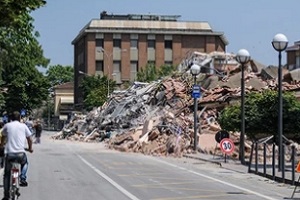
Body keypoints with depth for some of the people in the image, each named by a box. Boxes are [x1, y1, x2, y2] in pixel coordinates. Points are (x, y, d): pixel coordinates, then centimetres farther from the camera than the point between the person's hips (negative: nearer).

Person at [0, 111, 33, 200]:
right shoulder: (23, 126, 6)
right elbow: (29, 139, 10)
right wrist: (30, 148, 30)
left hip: (9, 153, 0)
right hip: (20, 153, 0)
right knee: (25, 163, 34)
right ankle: (22, 178, 12)